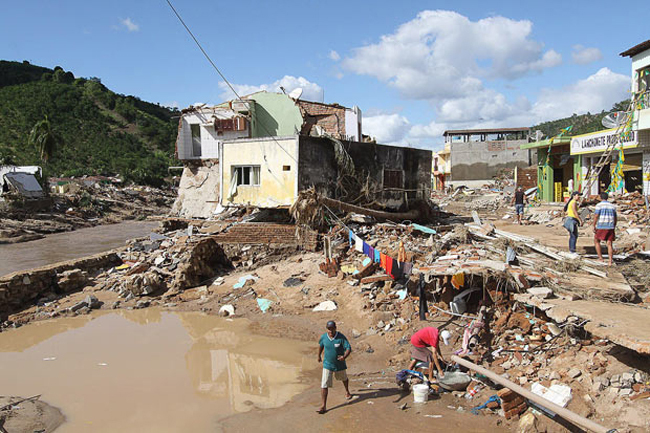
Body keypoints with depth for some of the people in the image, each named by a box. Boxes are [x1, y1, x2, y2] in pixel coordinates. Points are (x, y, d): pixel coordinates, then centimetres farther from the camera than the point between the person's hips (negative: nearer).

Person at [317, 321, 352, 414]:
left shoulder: (341, 337, -20)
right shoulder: (323, 337, -10)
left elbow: (348, 348, -20)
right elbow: (321, 345, 11)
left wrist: (344, 357, -38)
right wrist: (319, 355, 22)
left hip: (340, 365, -1)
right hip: (327, 365, 1)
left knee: (344, 378, 27)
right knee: (324, 385, -9)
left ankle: (347, 391, 58)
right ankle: (323, 406, -5)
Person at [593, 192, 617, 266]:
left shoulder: (599, 205, -4)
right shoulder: (612, 206, 12)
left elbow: (596, 216, -13)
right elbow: (615, 219, 15)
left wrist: (594, 226, -8)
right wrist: (613, 228, 23)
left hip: (601, 227, -4)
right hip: (610, 227, 4)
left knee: (596, 241, 16)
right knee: (609, 244, 3)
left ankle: (600, 257, 10)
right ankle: (610, 261, -3)